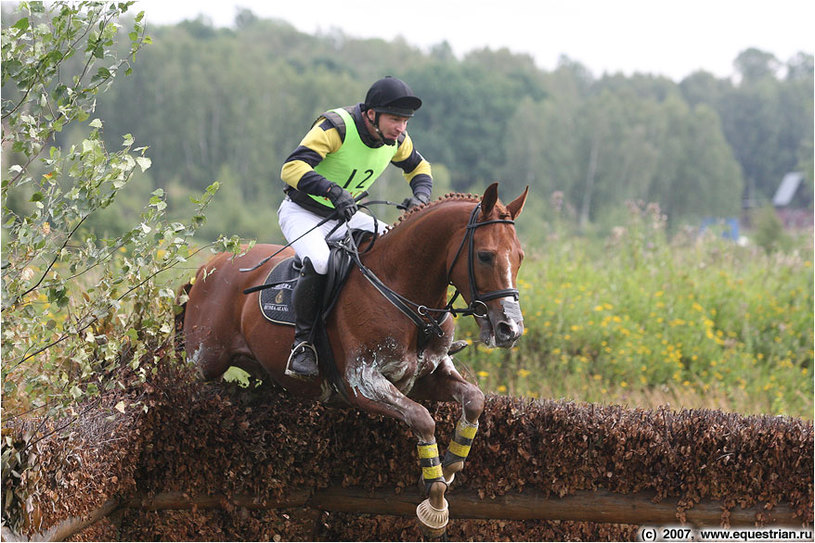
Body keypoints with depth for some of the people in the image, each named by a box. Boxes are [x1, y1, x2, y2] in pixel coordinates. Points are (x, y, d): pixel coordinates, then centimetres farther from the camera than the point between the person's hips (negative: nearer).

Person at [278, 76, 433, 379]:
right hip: (302, 213, -7)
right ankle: (302, 342, -21)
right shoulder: (336, 127, -27)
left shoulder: (396, 139, -5)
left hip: (345, 216, 7)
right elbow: (292, 167, -36)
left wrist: (420, 195, -8)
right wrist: (333, 191, -50)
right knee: (319, 263, -36)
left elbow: (419, 168, 15)